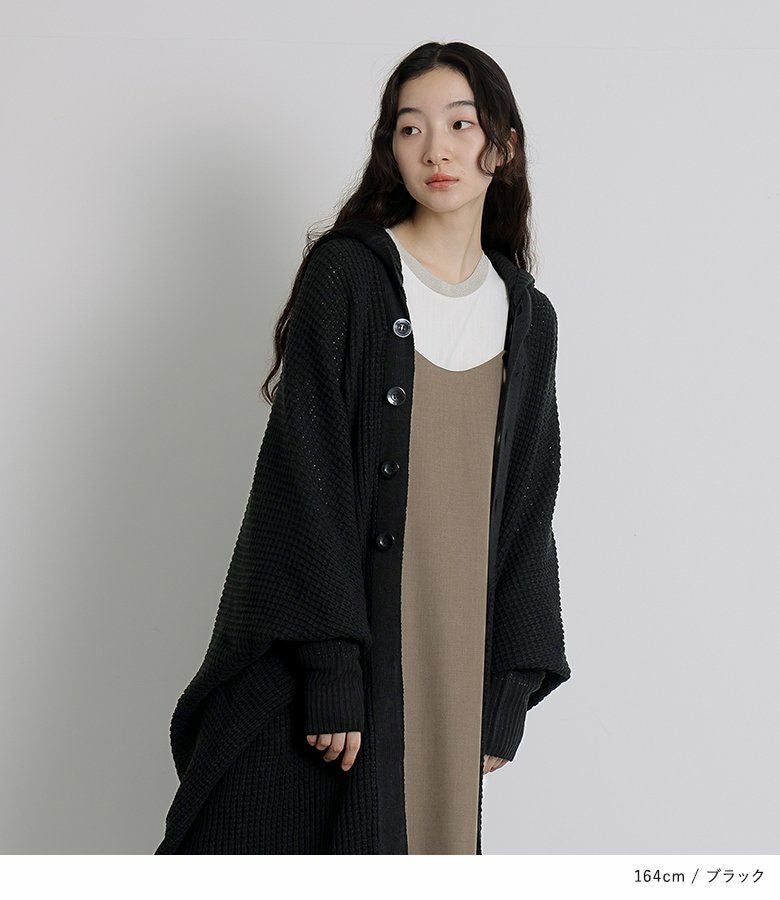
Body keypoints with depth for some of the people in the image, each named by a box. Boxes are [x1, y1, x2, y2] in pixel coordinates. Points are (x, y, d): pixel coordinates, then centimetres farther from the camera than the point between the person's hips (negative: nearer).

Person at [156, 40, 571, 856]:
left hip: (449, 658, 5)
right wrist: (333, 669, -18)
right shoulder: (346, 275, -5)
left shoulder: (528, 319, 10)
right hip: (324, 654, -4)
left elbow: (526, 505, 12)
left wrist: (510, 690, 7)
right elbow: (305, 470, -12)